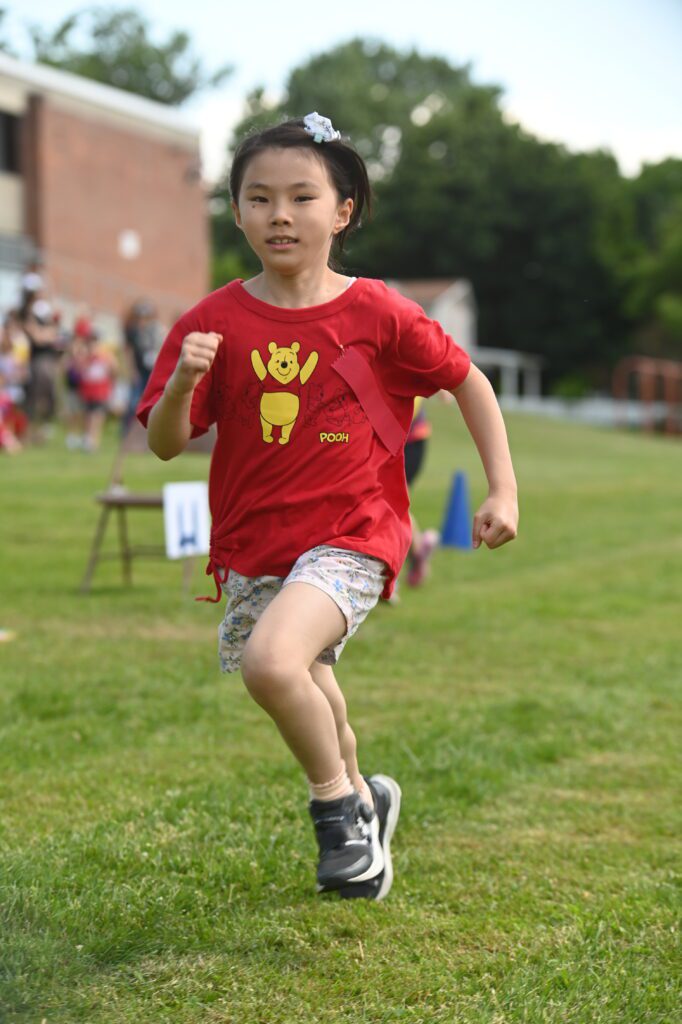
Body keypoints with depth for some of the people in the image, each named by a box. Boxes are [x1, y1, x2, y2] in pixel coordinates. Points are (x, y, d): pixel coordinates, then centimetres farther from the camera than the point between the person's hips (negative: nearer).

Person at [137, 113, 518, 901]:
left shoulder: (377, 315, -7)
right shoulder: (214, 322, -3)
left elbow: (468, 382, 6)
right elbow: (165, 445, -4)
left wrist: (503, 491, 3)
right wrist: (183, 383, -24)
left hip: (350, 537, -4)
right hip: (251, 547, 4)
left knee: (272, 660, -28)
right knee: (307, 698, 19)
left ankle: (339, 804, -3)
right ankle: (359, 796, 50)